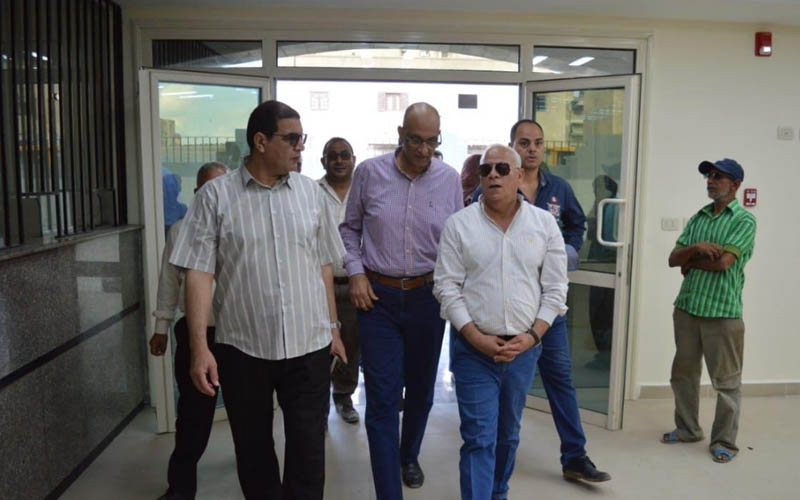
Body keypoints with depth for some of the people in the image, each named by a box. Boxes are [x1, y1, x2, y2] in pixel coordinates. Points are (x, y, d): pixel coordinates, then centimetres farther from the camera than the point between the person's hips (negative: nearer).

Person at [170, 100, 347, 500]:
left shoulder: (310, 191, 4)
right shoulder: (215, 196, -4)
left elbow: (323, 266, 9)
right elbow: (198, 273, -7)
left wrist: (333, 327, 10)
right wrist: (199, 347, -12)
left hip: (309, 345, 2)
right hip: (242, 348, -1)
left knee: (308, 449, 7)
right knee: (253, 451, 16)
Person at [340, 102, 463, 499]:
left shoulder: (449, 179, -1)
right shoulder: (369, 172, -4)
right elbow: (349, 228, 7)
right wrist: (355, 272, -4)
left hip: (428, 297, 2)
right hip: (377, 297, -2)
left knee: (421, 388, 17)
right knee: (382, 399, -2)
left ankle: (409, 456, 45)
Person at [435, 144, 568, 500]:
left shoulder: (545, 224, 2)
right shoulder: (459, 224, -3)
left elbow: (555, 288, 2)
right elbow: (446, 286, -5)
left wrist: (531, 336, -8)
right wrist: (477, 338, -12)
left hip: (524, 349, 3)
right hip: (474, 349, -2)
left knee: (508, 434, 19)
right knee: (479, 438, -2)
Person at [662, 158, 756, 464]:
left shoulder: (744, 220, -5)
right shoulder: (697, 218, 12)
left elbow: (724, 261, -17)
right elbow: (673, 259, 5)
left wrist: (690, 262, -2)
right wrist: (696, 248, -14)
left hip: (723, 311, -6)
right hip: (687, 307, 6)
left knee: (726, 380, 4)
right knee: (684, 372, 14)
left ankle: (725, 442, 17)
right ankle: (687, 429, 30)